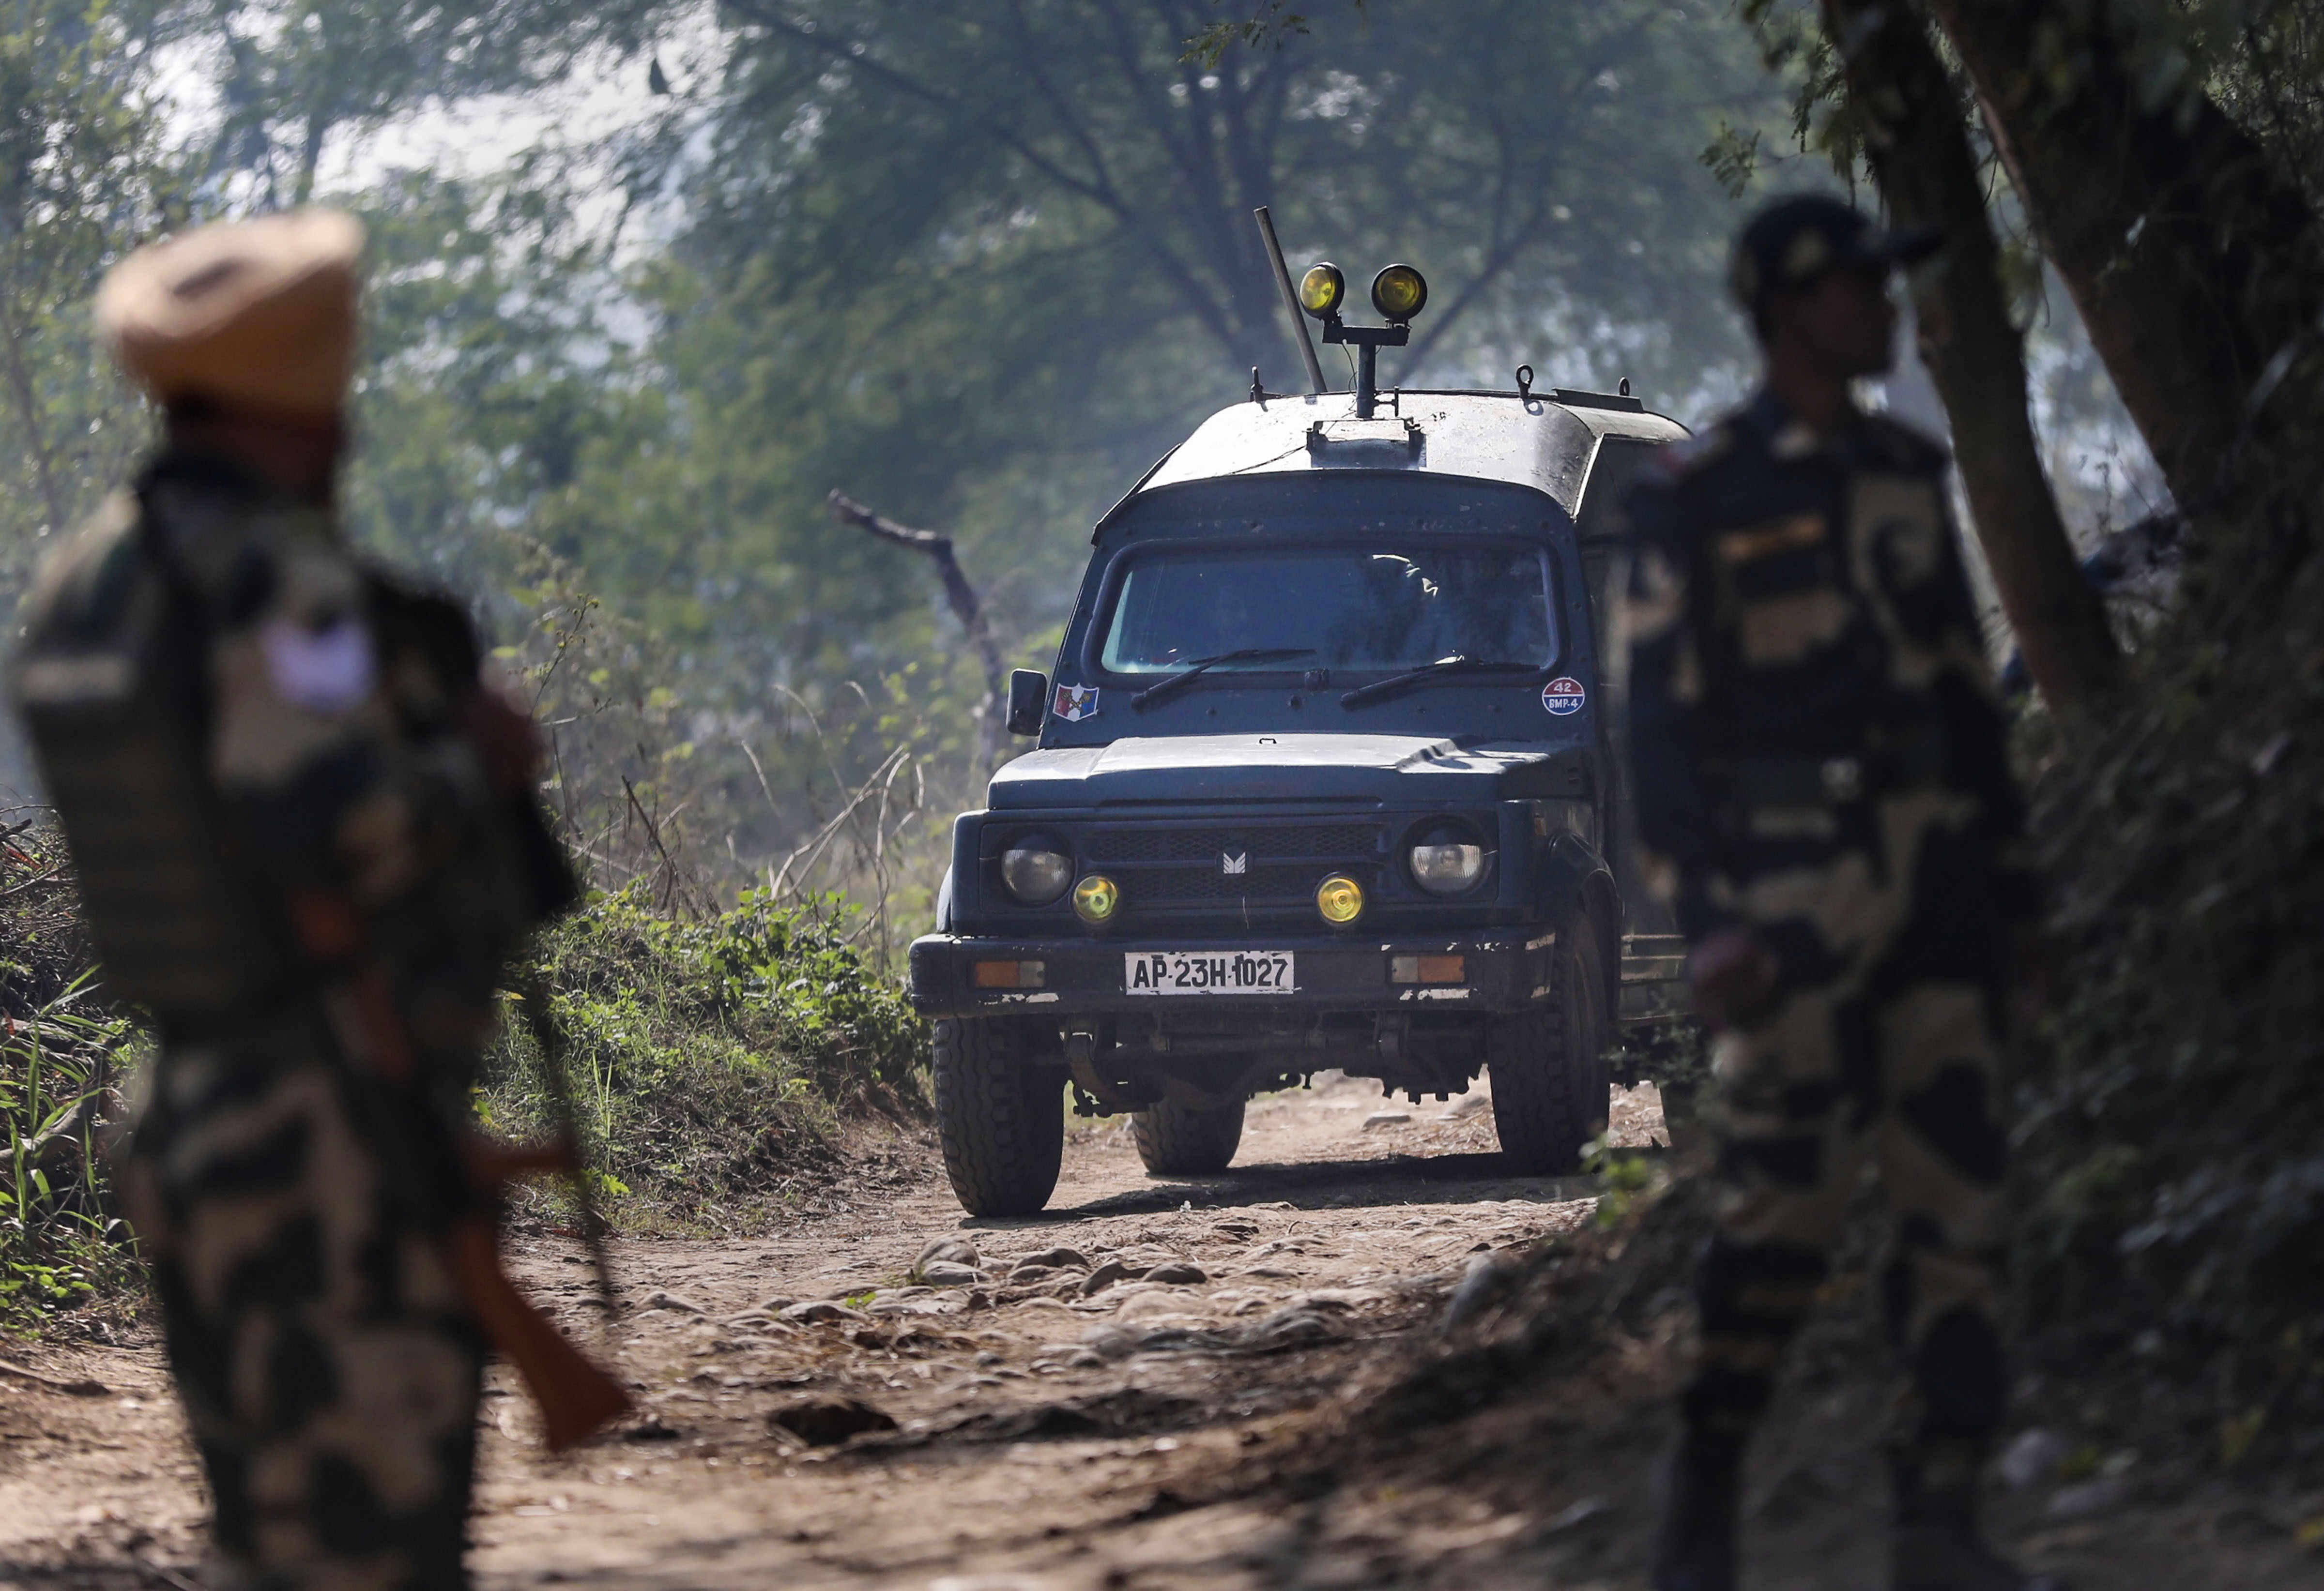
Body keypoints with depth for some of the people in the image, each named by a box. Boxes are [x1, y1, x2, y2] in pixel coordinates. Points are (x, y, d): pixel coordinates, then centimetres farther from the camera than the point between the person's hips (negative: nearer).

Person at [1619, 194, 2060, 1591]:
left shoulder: (1908, 475, 14)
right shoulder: (1697, 501, -4)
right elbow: (1664, 715, -7)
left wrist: (2002, 845, 15)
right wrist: (1703, 919, -14)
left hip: (1936, 864, 6)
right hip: (1797, 883, -6)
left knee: (1960, 1184, 1)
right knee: (1790, 1189, -8)